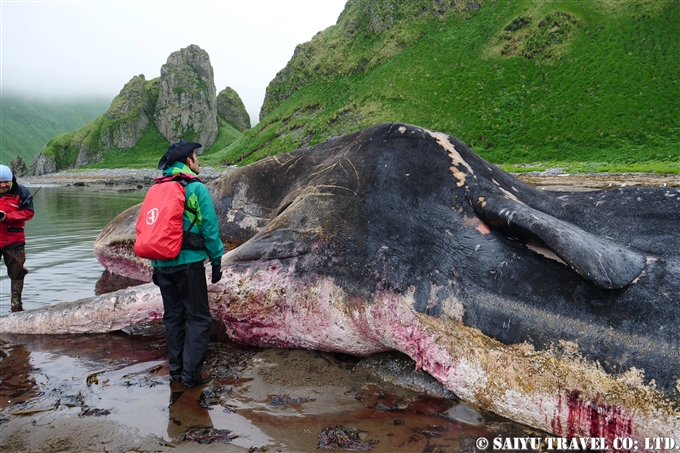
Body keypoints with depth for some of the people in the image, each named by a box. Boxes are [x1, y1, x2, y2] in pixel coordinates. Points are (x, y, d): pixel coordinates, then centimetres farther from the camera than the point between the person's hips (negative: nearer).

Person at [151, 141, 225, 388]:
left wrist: (156, 265, 18)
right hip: (189, 262, -6)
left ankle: (176, 370, 21)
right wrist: (216, 260, -2)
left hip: (162, 263, 6)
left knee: (173, 316, 15)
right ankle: (191, 373, 1)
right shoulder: (196, 188, -8)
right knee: (198, 318, 2)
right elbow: (210, 228, -10)